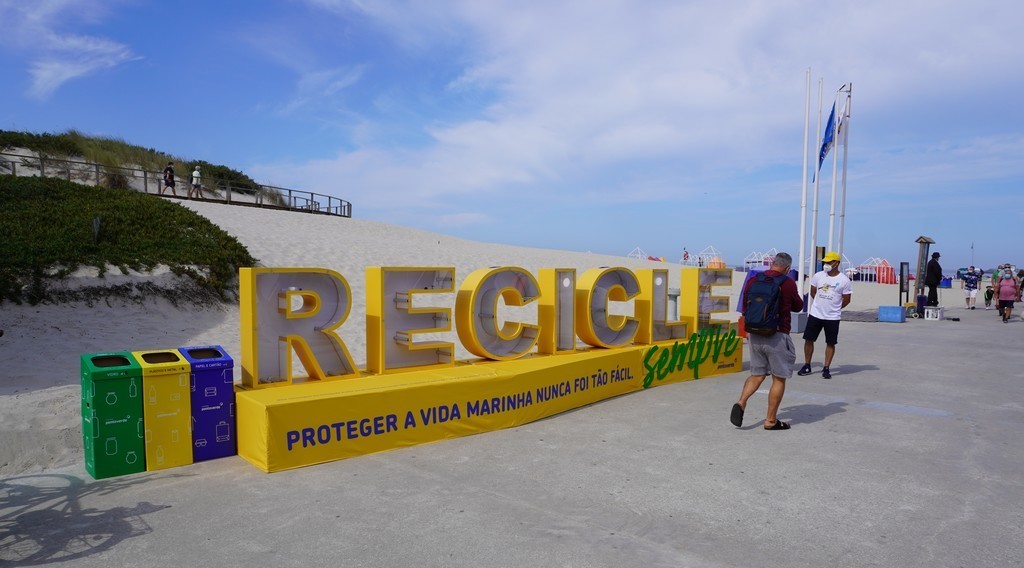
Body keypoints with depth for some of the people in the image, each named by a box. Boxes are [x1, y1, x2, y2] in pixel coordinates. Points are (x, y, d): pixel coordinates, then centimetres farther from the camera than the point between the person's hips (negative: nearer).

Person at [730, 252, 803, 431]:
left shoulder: (753, 280, 4)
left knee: (757, 374, 15)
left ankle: (741, 402, -7)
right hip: (777, 337, -5)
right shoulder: (788, 283, -8)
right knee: (779, 378, 7)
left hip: (755, 335, 5)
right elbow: (798, 307, 7)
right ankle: (771, 420, 10)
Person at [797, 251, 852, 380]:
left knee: (830, 343, 5)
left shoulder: (844, 280, -7)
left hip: (833, 317, -2)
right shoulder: (818, 276, 1)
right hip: (815, 314, 3)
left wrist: (834, 308, 8)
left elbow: (846, 300, 1)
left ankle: (826, 368, 16)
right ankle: (807, 366, 17)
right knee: (808, 339, 4)